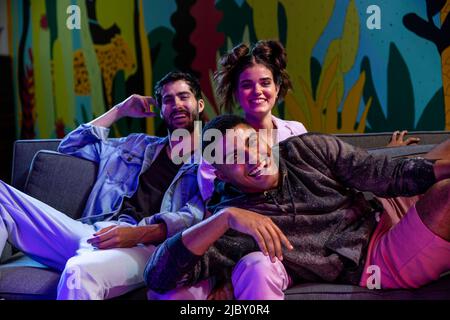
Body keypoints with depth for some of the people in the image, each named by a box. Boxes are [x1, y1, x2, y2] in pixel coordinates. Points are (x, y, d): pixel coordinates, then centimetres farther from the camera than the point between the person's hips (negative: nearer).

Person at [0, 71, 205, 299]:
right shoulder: (138, 144, 30)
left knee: (80, 272, -43)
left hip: (142, 245, -5)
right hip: (93, 234, 6)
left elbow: (193, 217, -5)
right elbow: (70, 146, 35)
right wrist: (120, 110, 29)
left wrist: (138, 233, -22)